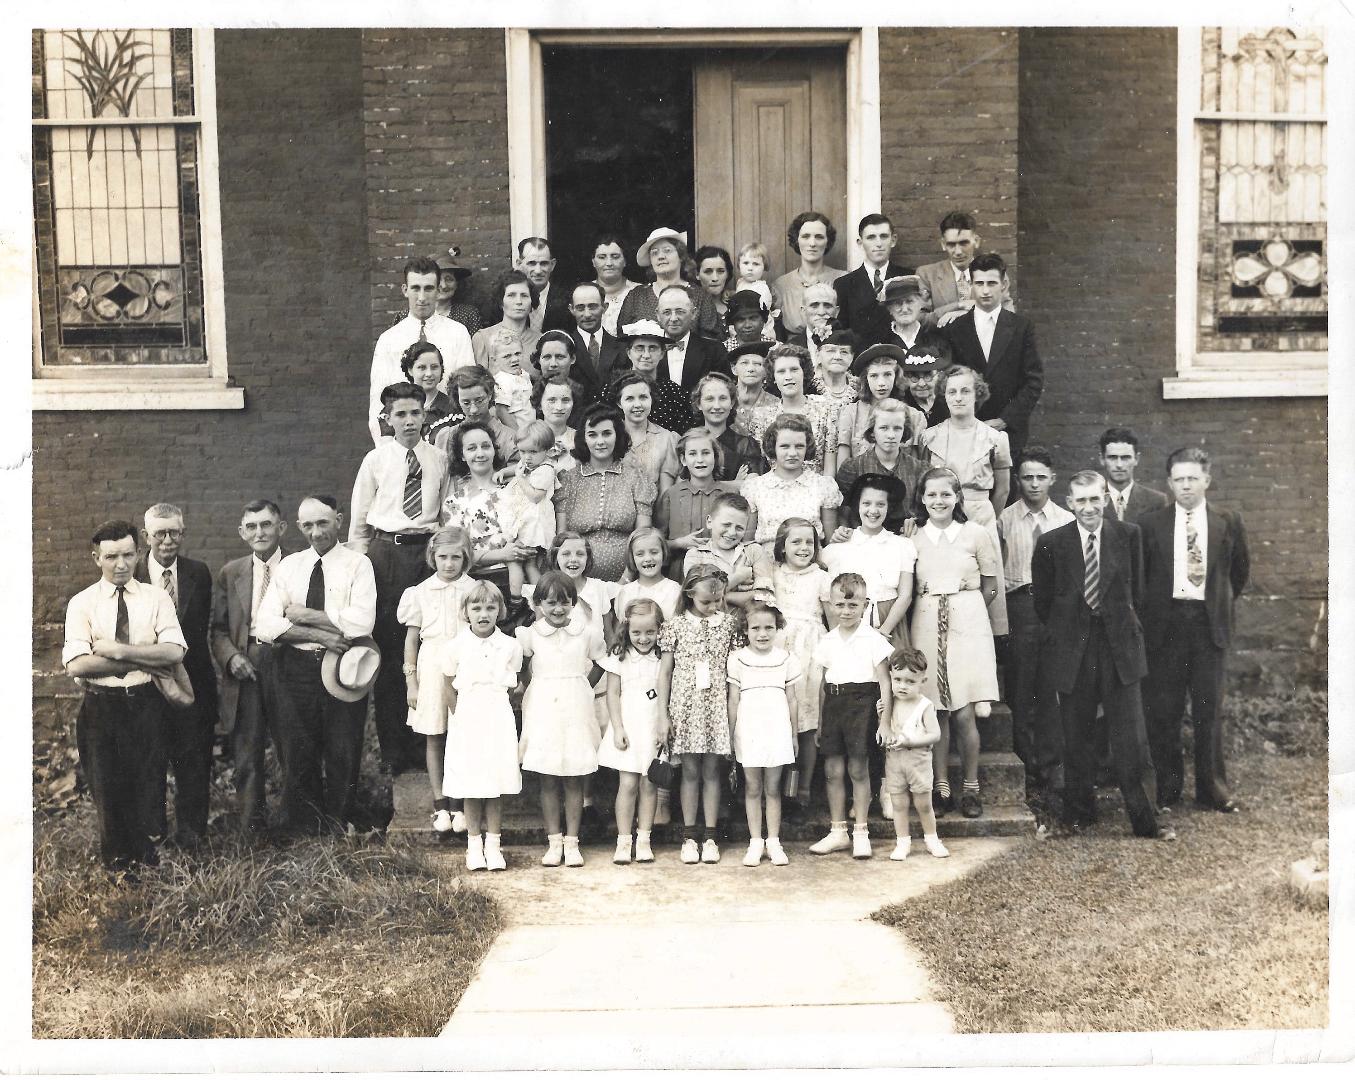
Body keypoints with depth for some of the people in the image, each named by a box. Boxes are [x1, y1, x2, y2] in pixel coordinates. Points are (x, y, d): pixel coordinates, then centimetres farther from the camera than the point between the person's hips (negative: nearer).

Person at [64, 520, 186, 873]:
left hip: (147, 705, 0)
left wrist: (117, 650, -18)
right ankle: (117, 861, 34)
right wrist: (143, 661, -17)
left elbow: (174, 652, -13)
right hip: (100, 708, 0)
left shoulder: (156, 598, 0)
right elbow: (76, 664, -15)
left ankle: (148, 851, 35)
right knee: (107, 785, 13)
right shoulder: (82, 603, -2)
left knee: (150, 781, 11)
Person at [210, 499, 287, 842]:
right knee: (246, 755, 6)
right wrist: (231, 656, -7)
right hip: (245, 672, 2)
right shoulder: (230, 573, 11)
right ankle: (250, 832, 16)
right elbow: (218, 629, 11)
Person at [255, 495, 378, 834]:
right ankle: (303, 836, 19)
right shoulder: (288, 567, 10)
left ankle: (338, 830, 18)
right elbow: (266, 626, -1)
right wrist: (318, 634, -14)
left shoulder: (358, 564, 0)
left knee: (343, 756, 4)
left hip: (341, 668, -3)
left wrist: (304, 615, -9)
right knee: (298, 756, 7)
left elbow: (361, 622, -15)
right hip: (294, 669, 3)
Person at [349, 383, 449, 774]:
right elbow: (359, 521, 7)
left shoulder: (439, 460, 8)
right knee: (388, 650, 0)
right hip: (386, 553, -1)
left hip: (427, 551, 2)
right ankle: (393, 748, 9)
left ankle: (424, 743, 14)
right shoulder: (375, 460, 3)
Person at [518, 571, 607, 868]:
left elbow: (600, 663, 13)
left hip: (575, 711, 0)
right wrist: (538, 687, 1)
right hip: (543, 711, 0)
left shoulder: (587, 633, 0)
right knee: (548, 782, 4)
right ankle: (553, 841, 13)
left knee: (574, 781, 4)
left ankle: (571, 842, 12)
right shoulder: (529, 634, -1)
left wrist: (581, 685, 7)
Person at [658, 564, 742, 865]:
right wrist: (663, 716, -2)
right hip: (685, 706, -1)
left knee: (711, 771, 5)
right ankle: (689, 836, 14)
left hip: (716, 706, 1)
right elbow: (665, 672, 1)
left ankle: (709, 836, 13)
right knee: (690, 771, 4)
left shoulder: (728, 624, 2)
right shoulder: (676, 626, -2)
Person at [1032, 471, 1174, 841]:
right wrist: (1063, 631, 10)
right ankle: (1078, 812, 24)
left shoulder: (1128, 535, 1)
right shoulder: (1051, 543, -2)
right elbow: (1042, 598, 8)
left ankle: (1145, 821, 6)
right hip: (1072, 652, 0)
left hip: (1119, 649, 0)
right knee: (1075, 740, 10)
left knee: (1131, 741, -1)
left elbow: (1136, 589, 11)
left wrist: (1122, 626, 12)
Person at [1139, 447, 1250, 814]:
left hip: (1209, 624, 1)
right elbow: (1137, 575, 8)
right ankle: (1168, 785, 14)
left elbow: (1241, 571, 17)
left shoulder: (1228, 522, 5)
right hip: (1165, 624, 0)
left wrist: (1221, 603, 16)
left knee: (1209, 708, 5)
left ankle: (1212, 787, 16)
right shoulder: (1150, 523, 2)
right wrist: (1147, 613, 5)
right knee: (1163, 710, 3)